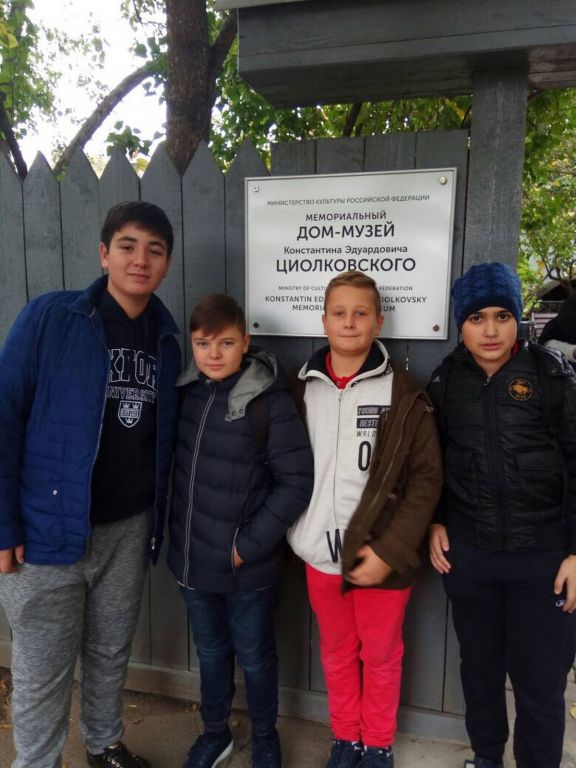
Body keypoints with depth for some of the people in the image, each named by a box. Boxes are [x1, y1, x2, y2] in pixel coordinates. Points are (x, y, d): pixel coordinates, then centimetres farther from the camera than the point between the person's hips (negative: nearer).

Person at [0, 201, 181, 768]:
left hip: (129, 528, 4)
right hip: (48, 528, -4)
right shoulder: (48, 318, -10)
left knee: (111, 654, 21)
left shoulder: (166, 336, 4)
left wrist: (159, 517, 7)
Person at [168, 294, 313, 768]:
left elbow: (296, 482, -16)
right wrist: (182, 538, 5)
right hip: (192, 558, 5)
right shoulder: (186, 392, -3)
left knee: (255, 657, 17)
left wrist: (249, 544, -15)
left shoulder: (271, 402, -18)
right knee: (211, 652, 24)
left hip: (248, 566, -4)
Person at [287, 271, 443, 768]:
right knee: (337, 653, 20)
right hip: (321, 552, 3)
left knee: (380, 655, 16)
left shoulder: (403, 394, -9)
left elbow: (427, 479, -9)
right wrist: (293, 531, 1)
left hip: (381, 553, -2)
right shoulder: (303, 387, 0)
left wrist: (389, 550, -14)